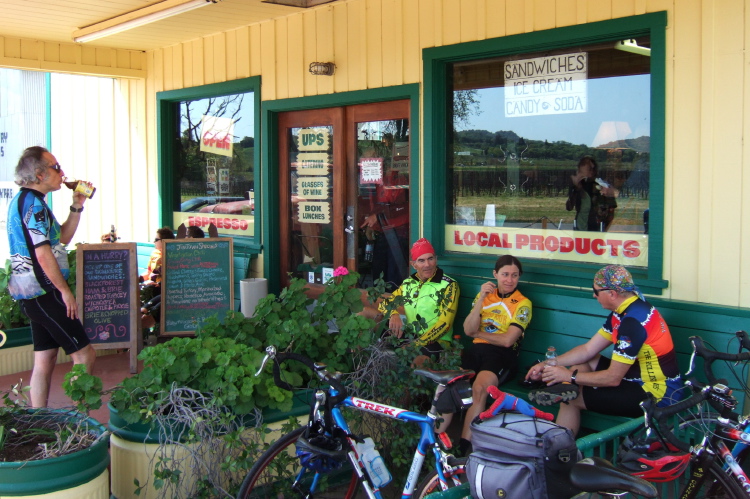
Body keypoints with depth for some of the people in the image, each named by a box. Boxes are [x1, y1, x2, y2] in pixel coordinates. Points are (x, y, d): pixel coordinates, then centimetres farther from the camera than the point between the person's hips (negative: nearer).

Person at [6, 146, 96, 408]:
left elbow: (63, 238, 23)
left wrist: (76, 207, 12)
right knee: (85, 354, -8)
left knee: (45, 360, 12)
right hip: (42, 293, -10)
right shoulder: (33, 203, -14)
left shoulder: (25, 200, 18)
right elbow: (42, 253, -20)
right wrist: (65, 291, -16)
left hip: (35, 294, 10)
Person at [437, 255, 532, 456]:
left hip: (503, 355, -4)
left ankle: (463, 447, -28)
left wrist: (478, 333, 2)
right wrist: (481, 299, -8)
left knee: (480, 387, -34)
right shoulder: (485, 294, 15)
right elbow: (468, 330, 2)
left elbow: (507, 340, -9)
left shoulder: (522, 304, 2)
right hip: (477, 349, 4)